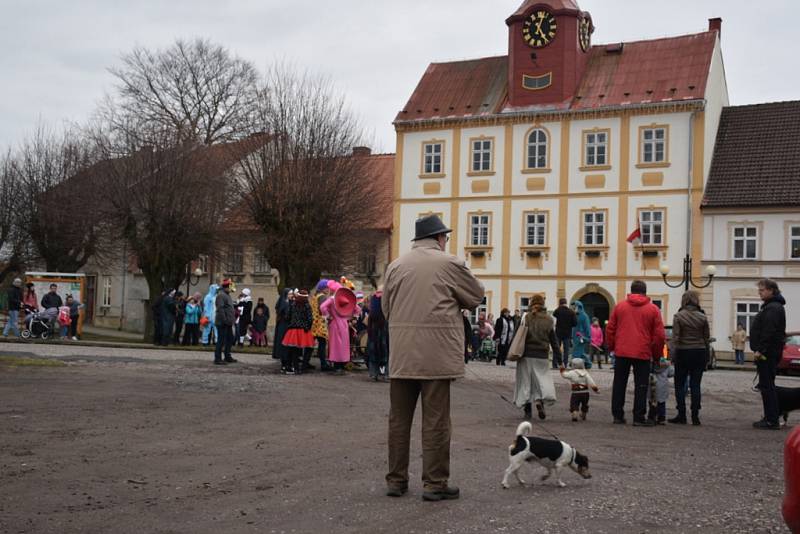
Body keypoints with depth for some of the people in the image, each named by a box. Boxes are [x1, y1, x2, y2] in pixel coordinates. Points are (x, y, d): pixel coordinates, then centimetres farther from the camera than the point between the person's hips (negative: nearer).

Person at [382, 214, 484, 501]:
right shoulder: (449, 263, -4)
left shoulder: (395, 265, 8)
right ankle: (434, 482, 6)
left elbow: (386, 307, 13)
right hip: (436, 354, -4)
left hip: (401, 354, 4)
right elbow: (476, 296, 6)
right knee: (435, 420, 2)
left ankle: (396, 479, 18)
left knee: (399, 418, 11)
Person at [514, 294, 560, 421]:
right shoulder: (548, 321, 2)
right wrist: (559, 360, 7)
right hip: (542, 357, 1)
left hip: (526, 355, -1)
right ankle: (540, 401, -17)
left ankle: (527, 410, 7)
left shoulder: (525, 318, -3)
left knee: (525, 381, 7)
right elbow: (554, 342, 4)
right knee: (542, 379, 9)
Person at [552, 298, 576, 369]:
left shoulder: (558, 310, -7)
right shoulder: (571, 312, -4)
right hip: (568, 333, 1)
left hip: (558, 332, -1)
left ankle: (555, 364, 3)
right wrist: (569, 325, 12)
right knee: (566, 349, 6)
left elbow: (554, 314, 16)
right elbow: (575, 322, -5)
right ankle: (565, 364, 3)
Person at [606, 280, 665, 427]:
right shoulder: (653, 309, 1)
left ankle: (618, 415, 13)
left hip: (621, 352, 2)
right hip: (643, 354, -2)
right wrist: (657, 354, 11)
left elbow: (610, 329, 7)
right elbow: (659, 335, 0)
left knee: (619, 384, 10)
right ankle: (639, 417, 2)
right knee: (641, 386, 4)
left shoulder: (619, 306, 6)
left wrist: (611, 347, 19)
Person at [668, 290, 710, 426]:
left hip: (683, 352, -2)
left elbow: (675, 337, -10)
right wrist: (707, 356, 12)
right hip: (699, 352, 3)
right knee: (695, 385, 6)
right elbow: (707, 338, 4)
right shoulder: (703, 317, 1)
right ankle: (695, 417, 5)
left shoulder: (678, 316, -7)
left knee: (680, 385, 7)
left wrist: (673, 356, -5)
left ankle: (682, 415, 5)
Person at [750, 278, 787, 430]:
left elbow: (769, 332, -23)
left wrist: (760, 350, -22)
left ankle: (772, 421, -7)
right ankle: (769, 419, 18)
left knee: (767, 386, -9)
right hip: (767, 353, 11)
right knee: (766, 386, 13)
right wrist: (759, 350, 19)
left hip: (767, 354, -11)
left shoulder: (773, 308, -15)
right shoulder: (770, 306, 20)